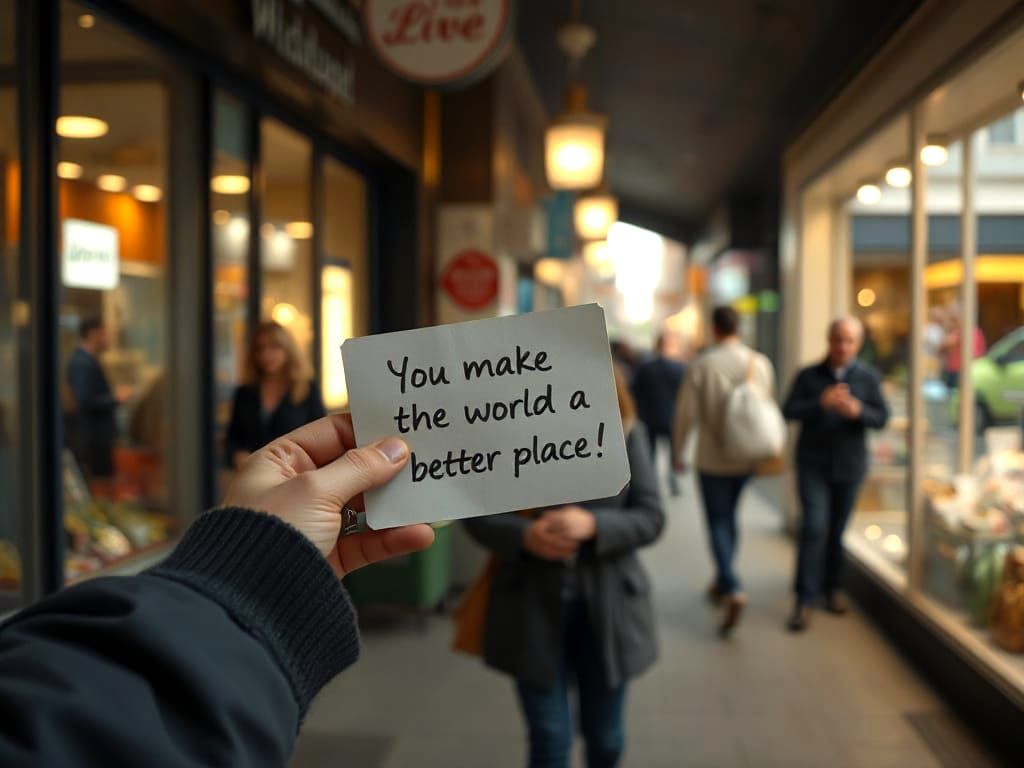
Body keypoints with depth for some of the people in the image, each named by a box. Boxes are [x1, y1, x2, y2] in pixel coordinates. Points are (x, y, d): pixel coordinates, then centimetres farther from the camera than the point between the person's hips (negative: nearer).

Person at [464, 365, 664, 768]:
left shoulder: (626, 434, -4)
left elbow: (651, 516, -6)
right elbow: (475, 512, -2)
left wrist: (593, 525, -24)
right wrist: (524, 535, -22)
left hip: (607, 607, 2)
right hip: (534, 606, -1)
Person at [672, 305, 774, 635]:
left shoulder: (701, 365, -13)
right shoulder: (761, 363, -3)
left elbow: (686, 414, -10)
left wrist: (677, 453, 3)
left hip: (712, 459, -4)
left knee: (718, 523, 3)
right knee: (729, 516, 20)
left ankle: (732, 589, -15)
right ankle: (722, 582, 30)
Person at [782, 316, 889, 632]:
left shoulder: (867, 378, 3)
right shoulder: (808, 376, 0)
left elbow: (882, 417, -1)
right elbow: (789, 411, -8)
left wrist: (858, 411, -22)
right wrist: (821, 402, -24)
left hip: (849, 465, 2)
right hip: (813, 465, -2)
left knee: (838, 530, 10)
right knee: (814, 527, -10)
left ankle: (831, 588, 28)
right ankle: (805, 599, -7)